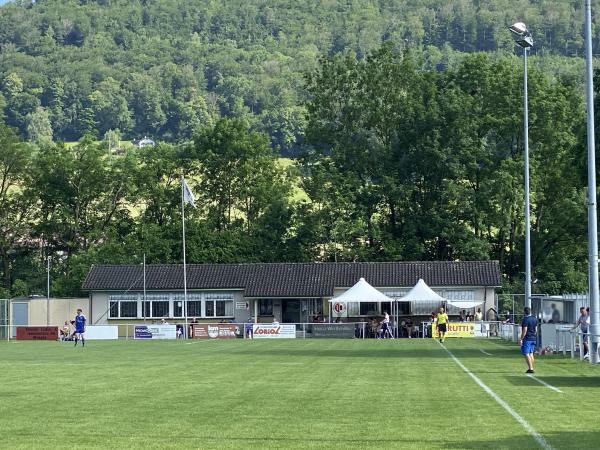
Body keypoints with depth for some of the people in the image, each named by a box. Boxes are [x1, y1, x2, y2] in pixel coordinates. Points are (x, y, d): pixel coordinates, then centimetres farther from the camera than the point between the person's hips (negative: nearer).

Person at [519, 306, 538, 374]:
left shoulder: (525, 319, -15)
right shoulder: (535, 319, 9)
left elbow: (524, 330, -18)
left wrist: (521, 339, -14)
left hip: (527, 338, -8)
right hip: (533, 338, 8)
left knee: (526, 354, -6)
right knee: (531, 353, 16)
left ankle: (531, 368, -13)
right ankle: (531, 368, 19)